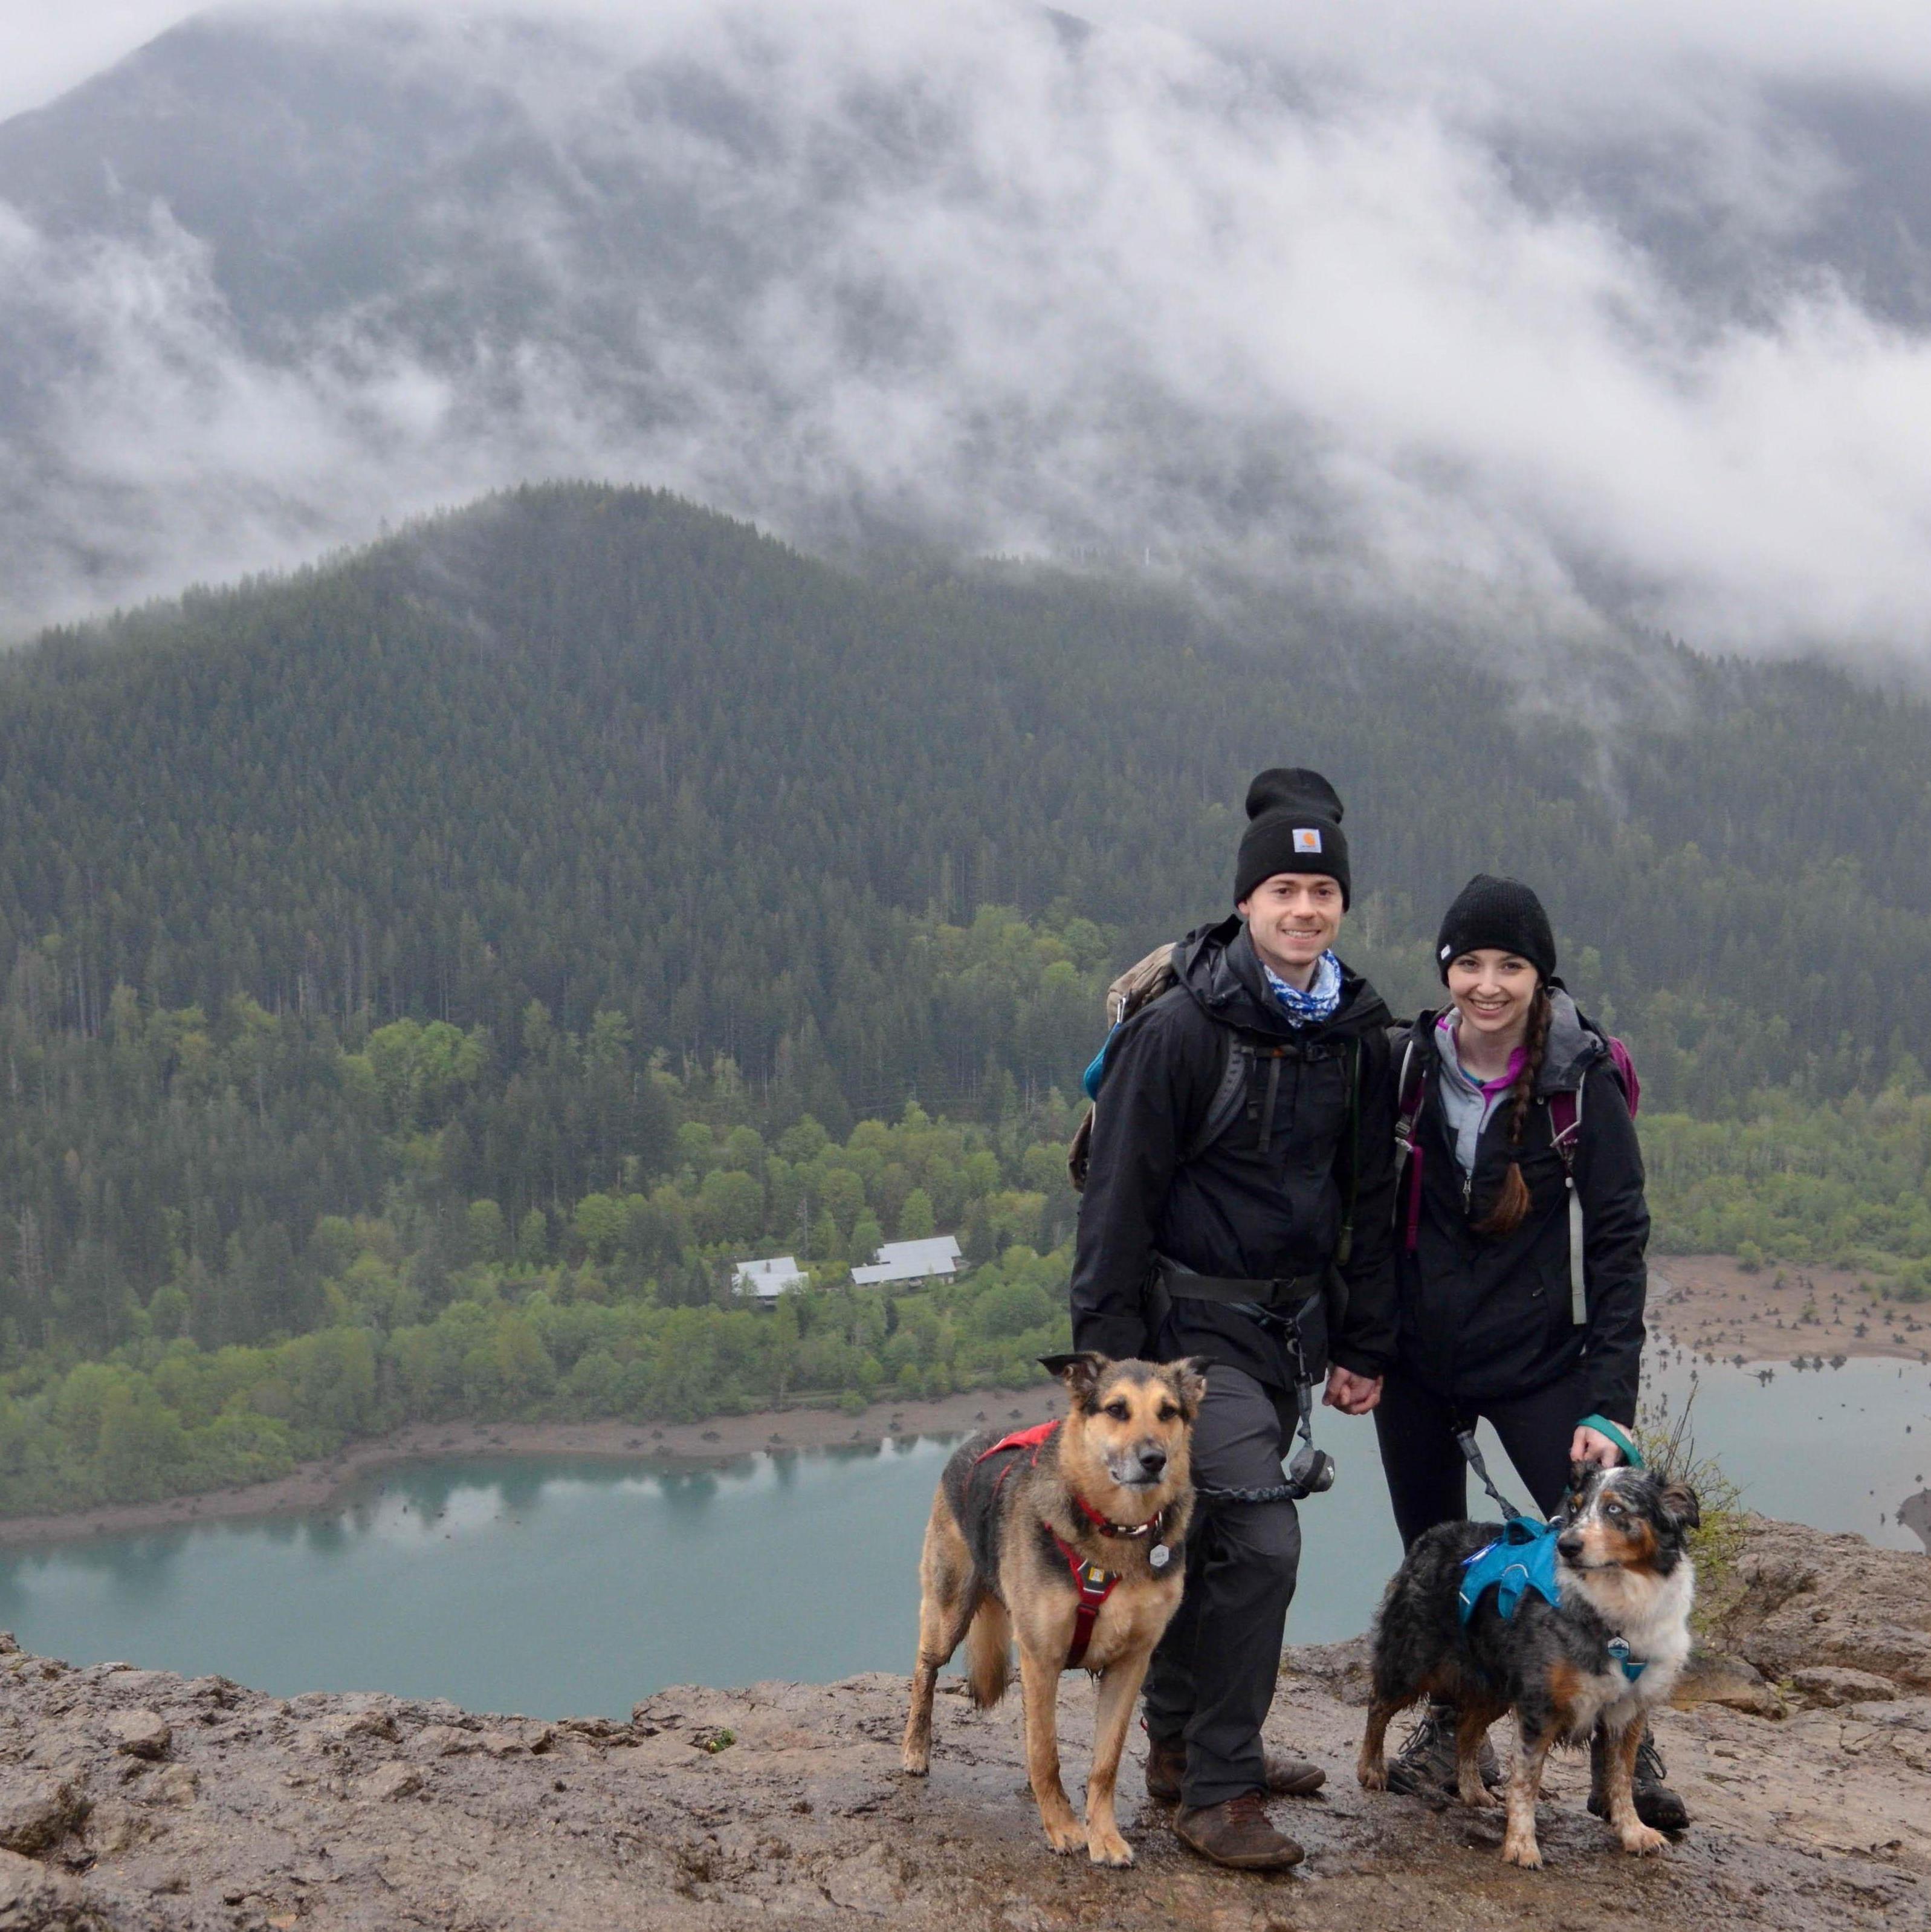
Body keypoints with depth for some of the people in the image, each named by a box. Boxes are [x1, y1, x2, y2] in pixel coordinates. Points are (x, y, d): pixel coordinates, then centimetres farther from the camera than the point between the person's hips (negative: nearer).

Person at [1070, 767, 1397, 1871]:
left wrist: (1363, 1346, 11)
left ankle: (1181, 1741, 30)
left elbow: (1371, 1201, 12)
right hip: (1192, 1320, -6)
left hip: (1288, 1325, 6)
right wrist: (1107, 1349, -14)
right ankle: (1218, 1790, -6)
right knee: (1262, 1536, -15)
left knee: (1219, 1533, 15)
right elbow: (1121, 1195, -13)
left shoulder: (1357, 1037, 5)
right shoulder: (1180, 1029, -15)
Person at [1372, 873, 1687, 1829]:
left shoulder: (1581, 1081, -11)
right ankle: (1451, 1728, 32)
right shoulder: (1406, 1065, -4)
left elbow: (1617, 1239, -10)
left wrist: (1609, 1401, -16)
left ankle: (1626, 1755, 5)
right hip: (1414, 1356, 3)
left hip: (1534, 1356, -2)